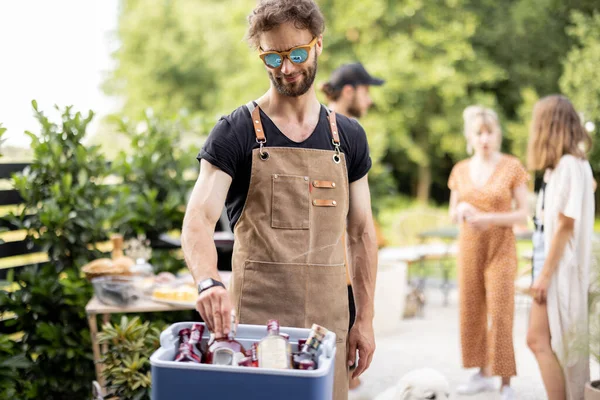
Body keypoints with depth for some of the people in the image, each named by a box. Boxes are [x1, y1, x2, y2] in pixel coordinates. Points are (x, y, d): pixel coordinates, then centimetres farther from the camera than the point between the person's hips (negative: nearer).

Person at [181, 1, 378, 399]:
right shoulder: (235, 132, -3)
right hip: (256, 316, -3)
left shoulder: (349, 137, 9)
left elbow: (362, 233, 11)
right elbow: (199, 219, -14)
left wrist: (365, 319, 6)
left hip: (328, 317, 3)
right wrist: (209, 281, -34)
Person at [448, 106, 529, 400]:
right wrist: (461, 210, -11)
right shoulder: (460, 170, 6)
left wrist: (490, 218, -20)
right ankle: (483, 374, 21)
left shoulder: (512, 167, -4)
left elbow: (523, 214, -5)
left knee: (500, 314, -8)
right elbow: (452, 215, 12)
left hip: (501, 247, -4)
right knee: (472, 311, 7)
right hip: (469, 247, 4)